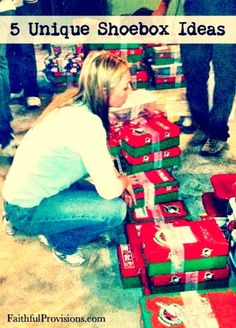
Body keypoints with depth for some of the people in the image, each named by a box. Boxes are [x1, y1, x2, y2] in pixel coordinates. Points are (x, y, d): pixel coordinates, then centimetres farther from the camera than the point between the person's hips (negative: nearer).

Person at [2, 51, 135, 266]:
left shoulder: (74, 100, -4)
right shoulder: (86, 123, -31)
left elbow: (101, 155, 11)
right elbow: (109, 190, -25)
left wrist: (119, 179, -2)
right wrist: (124, 180, -4)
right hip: (26, 210, -9)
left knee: (105, 197, 12)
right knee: (115, 210, -16)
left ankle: (52, 229, 18)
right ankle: (63, 242, 7)